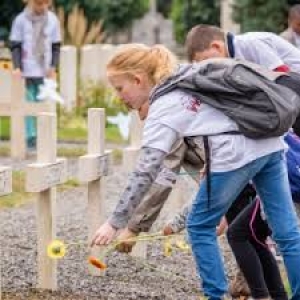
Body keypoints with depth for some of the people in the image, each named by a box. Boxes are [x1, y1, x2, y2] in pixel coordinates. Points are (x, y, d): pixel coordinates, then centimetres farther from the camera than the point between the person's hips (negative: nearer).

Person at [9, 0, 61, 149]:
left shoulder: (52, 20, 3)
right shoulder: (21, 20, -3)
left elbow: (56, 46, 9)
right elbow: (15, 45, -1)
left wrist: (53, 66, -2)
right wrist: (17, 67, -11)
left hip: (45, 71, 2)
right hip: (27, 70, -2)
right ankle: (30, 137, 2)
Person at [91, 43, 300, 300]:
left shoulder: (163, 108, -5)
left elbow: (145, 172, -12)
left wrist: (115, 223, -11)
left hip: (235, 154, -8)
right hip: (270, 144, 8)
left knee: (200, 227, 10)